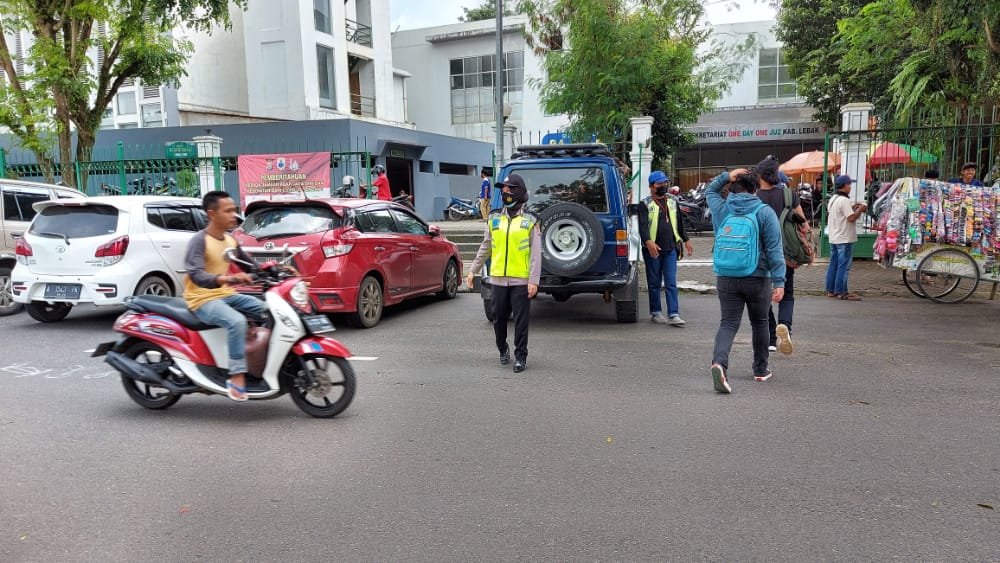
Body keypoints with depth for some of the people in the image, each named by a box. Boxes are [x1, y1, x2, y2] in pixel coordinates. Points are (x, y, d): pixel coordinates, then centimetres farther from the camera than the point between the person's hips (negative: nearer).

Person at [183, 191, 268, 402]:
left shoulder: (230, 240, 8)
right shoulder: (199, 241, -15)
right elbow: (196, 275, -29)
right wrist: (226, 278, -47)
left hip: (226, 295, 8)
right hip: (203, 299, -8)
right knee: (237, 321, -34)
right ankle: (237, 376, -30)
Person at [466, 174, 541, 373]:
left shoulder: (529, 221, -1)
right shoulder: (494, 219, 9)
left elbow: (536, 254, -4)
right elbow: (485, 248, 15)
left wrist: (533, 280, -11)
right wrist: (473, 270, 13)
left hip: (521, 281, -3)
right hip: (498, 279, 3)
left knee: (521, 321, 1)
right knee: (499, 318, 12)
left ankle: (520, 356, 13)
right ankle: (503, 349, 33)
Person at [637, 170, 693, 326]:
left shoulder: (672, 202, 14)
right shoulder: (646, 204, -3)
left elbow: (679, 223, 23)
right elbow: (643, 225, -15)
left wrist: (686, 240, 24)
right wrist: (648, 241, -30)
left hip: (670, 249, 3)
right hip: (652, 249, -3)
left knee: (671, 283, -1)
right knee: (654, 283, 7)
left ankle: (673, 314, -3)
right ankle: (655, 312, 18)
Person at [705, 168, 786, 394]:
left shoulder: (720, 208, 1)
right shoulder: (765, 212, -6)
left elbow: (709, 191, 26)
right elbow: (774, 250, -11)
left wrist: (726, 176, 9)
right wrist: (779, 281, -11)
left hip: (726, 279, 2)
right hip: (757, 279, -1)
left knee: (728, 324, 2)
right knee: (759, 323, 17)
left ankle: (719, 362, -24)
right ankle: (761, 370, 29)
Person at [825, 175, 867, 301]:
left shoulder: (832, 199, 12)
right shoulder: (844, 200, -17)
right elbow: (851, 218, -22)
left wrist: (852, 208, 14)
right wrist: (860, 210, -6)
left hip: (833, 238, 9)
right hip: (844, 239, -9)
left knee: (833, 265, 13)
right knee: (844, 266, -4)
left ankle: (830, 290, 18)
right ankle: (841, 292, -1)